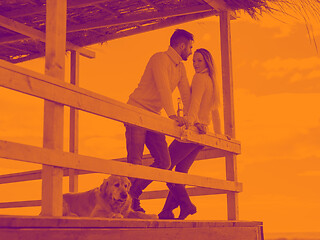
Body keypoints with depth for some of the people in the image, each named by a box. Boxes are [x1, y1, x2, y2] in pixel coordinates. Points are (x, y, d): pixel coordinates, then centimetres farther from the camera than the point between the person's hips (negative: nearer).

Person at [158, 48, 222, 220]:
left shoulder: (199, 78, -5)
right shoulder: (212, 82, 22)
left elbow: (195, 102, -22)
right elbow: (215, 112, 26)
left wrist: (189, 121, -35)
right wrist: (218, 134, 29)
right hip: (202, 134, 9)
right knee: (181, 172, 8)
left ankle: (186, 205, -13)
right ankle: (166, 212, 5)